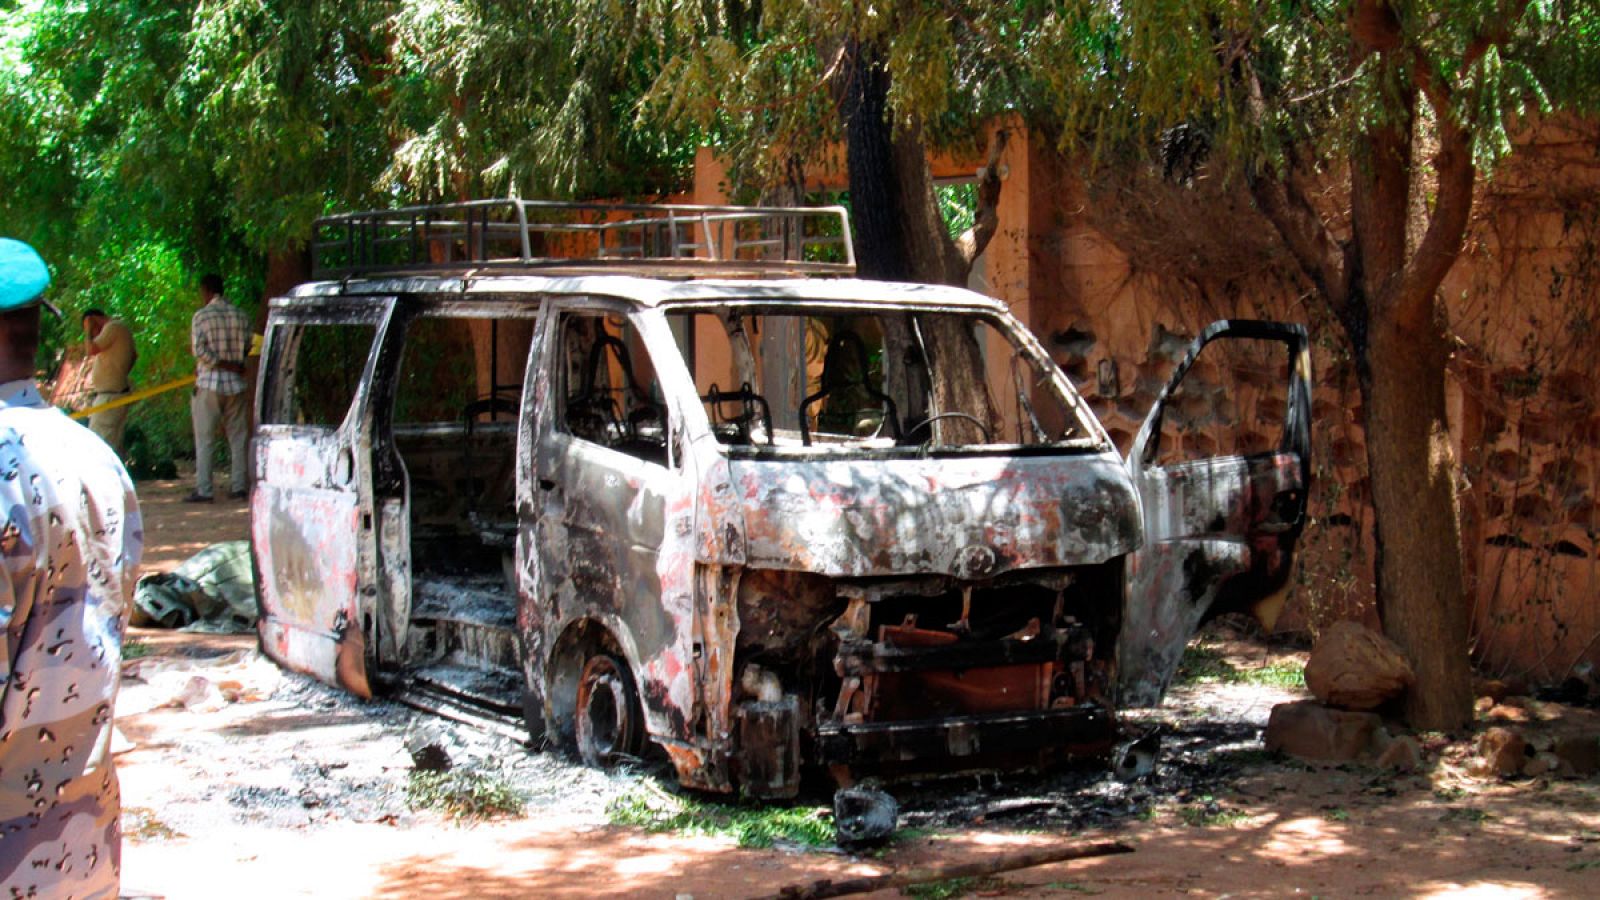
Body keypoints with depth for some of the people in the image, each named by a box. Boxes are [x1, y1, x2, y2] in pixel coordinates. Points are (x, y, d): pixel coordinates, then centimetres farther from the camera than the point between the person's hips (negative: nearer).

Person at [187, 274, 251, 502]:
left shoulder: (202, 315, -6)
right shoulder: (241, 316, 6)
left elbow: (198, 349, -15)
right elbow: (246, 347, 10)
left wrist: (222, 364, -10)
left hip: (209, 383, -4)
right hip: (235, 383, 4)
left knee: (204, 439, -1)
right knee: (237, 438, 9)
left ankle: (203, 490, -4)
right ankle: (239, 487, 8)